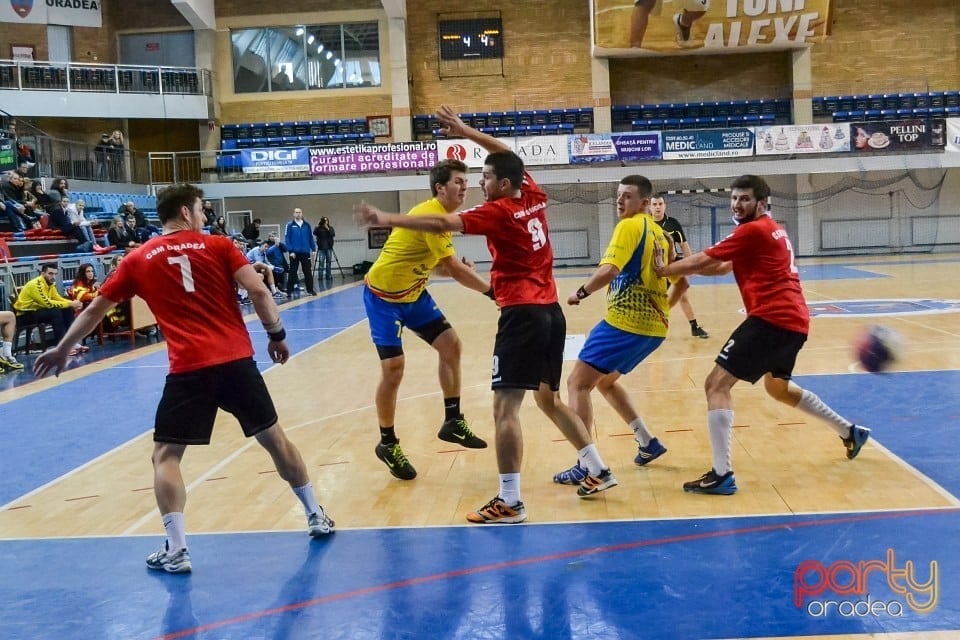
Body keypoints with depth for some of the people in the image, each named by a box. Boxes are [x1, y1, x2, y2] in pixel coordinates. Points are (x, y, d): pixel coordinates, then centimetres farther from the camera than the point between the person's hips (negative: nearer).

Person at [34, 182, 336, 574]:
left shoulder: (138, 261, 10)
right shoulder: (217, 246, 7)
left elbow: (94, 310, 18)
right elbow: (258, 291, -4)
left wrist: (60, 350, 30)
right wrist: (276, 334, 8)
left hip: (189, 369, -1)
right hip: (237, 360, 1)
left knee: (165, 456, 10)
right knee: (275, 438, 16)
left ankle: (176, 551, 2)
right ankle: (316, 517, 26)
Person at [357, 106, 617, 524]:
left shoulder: (499, 212, -11)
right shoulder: (534, 198, 9)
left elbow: (442, 225, -23)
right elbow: (509, 157, 27)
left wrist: (388, 219, -24)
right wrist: (468, 132, 27)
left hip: (523, 314, -9)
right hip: (551, 311, 9)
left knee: (505, 407, -8)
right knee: (549, 399, 22)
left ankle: (509, 502, -10)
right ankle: (598, 470, 28)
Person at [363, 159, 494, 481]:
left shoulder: (442, 215, 4)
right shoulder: (430, 214, -25)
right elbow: (455, 269, -28)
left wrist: (458, 268, -9)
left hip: (413, 292, 10)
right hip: (384, 294, -10)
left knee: (450, 344, 4)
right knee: (393, 366, -12)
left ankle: (453, 422, 15)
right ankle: (387, 444, 5)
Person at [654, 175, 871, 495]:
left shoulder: (754, 230, -8)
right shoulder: (770, 229, 22)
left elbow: (703, 260, -10)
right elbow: (723, 266, 19)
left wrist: (664, 269, 3)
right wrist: (682, 267, 5)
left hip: (772, 318, -10)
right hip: (794, 319, 10)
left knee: (717, 384, -11)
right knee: (777, 386, 32)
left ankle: (722, 475, -18)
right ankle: (850, 431, 44)